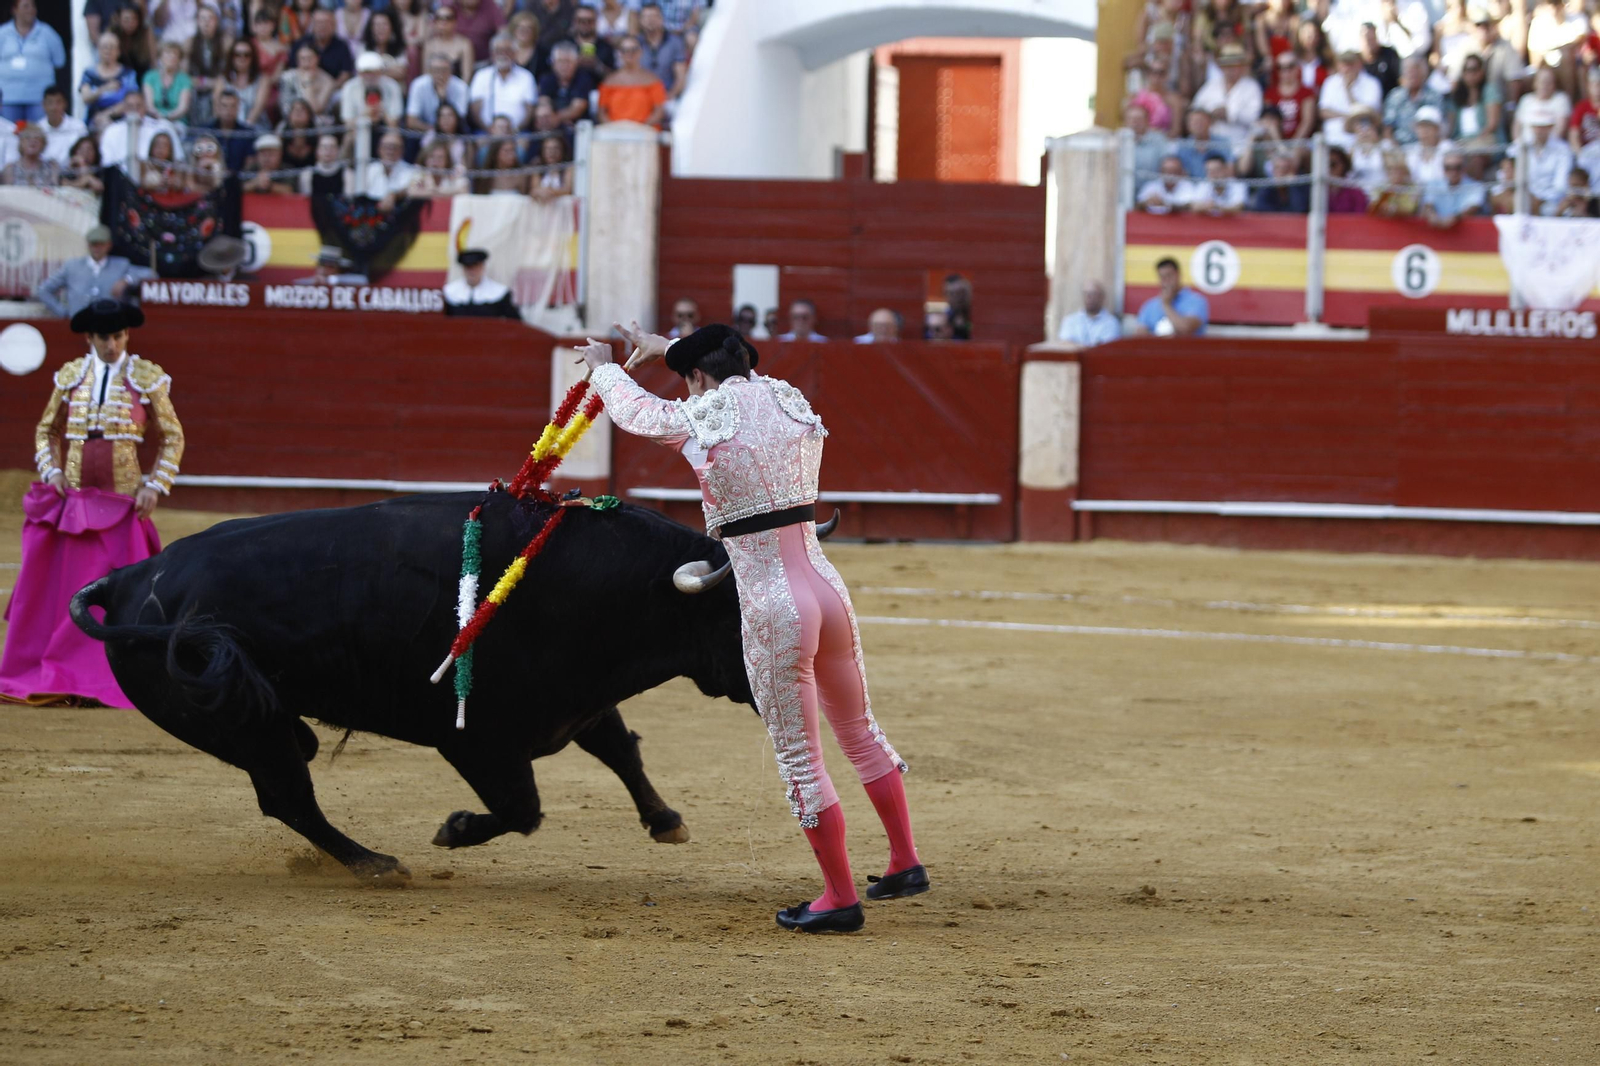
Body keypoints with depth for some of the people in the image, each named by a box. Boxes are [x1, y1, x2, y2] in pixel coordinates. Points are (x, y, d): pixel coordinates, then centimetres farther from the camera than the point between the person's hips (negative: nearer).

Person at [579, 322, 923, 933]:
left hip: (771, 606, -6)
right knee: (858, 729, 23)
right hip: (826, 586, 6)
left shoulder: (698, 420, -8)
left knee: (798, 757, 4)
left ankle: (840, 899, 9)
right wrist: (662, 349, 45)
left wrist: (603, 367, 36)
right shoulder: (788, 401, 6)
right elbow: (742, 381, 31)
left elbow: (631, 408, 13)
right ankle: (905, 864, 31)